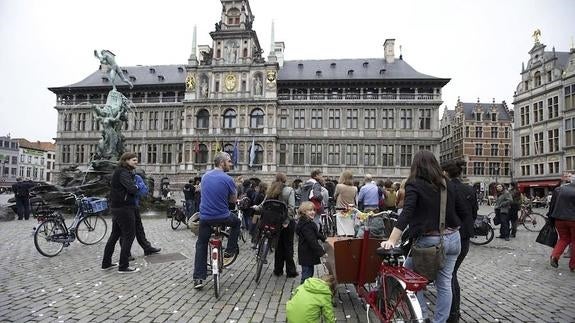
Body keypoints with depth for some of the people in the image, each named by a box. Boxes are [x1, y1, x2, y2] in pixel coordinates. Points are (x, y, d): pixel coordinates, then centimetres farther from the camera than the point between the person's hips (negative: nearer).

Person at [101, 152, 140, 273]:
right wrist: (137, 188, -5)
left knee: (115, 234, 17)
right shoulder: (124, 173, -16)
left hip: (116, 207, 10)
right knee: (129, 235, -3)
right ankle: (124, 266, 2)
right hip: (125, 208, -10)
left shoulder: (119, 171, 15)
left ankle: (106, 263, 26)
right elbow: (132, 188, -28)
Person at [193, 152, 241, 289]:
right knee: (236, 222, 28)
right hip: (222, 217, -4)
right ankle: (229, 250, 27)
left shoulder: (205, 176, 5)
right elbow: (233, 200, -1)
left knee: (201, 246, 17)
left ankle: (198, 278, 13)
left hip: (205, 217, 4)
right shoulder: (228, 179, -12)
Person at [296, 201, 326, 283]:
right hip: (306, 254, -10)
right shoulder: (305, 225, -24)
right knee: (307, 274, -1)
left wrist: (324, 239, 20)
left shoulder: (309, 222, 10)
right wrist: (321, 252, -28)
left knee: (310, 273, 20)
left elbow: (316, 234, 25)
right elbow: (312, 241, -29)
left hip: (309, 253, 10)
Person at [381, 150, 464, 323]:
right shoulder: (447, 184, 6)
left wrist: (391, 240, -27)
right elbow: (460, 210, 12)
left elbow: (406, 214, -23)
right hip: (453, 238, 6)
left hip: (429, 240, -5)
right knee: (444, 283, 14)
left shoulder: (414, 185, -11)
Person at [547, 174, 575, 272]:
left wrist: (550, 216, 14)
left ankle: (554, 256, -2)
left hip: (560, 219, 3)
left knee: (563, 239, 18)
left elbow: (552, 204, 6)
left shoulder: (558, 189, 3)